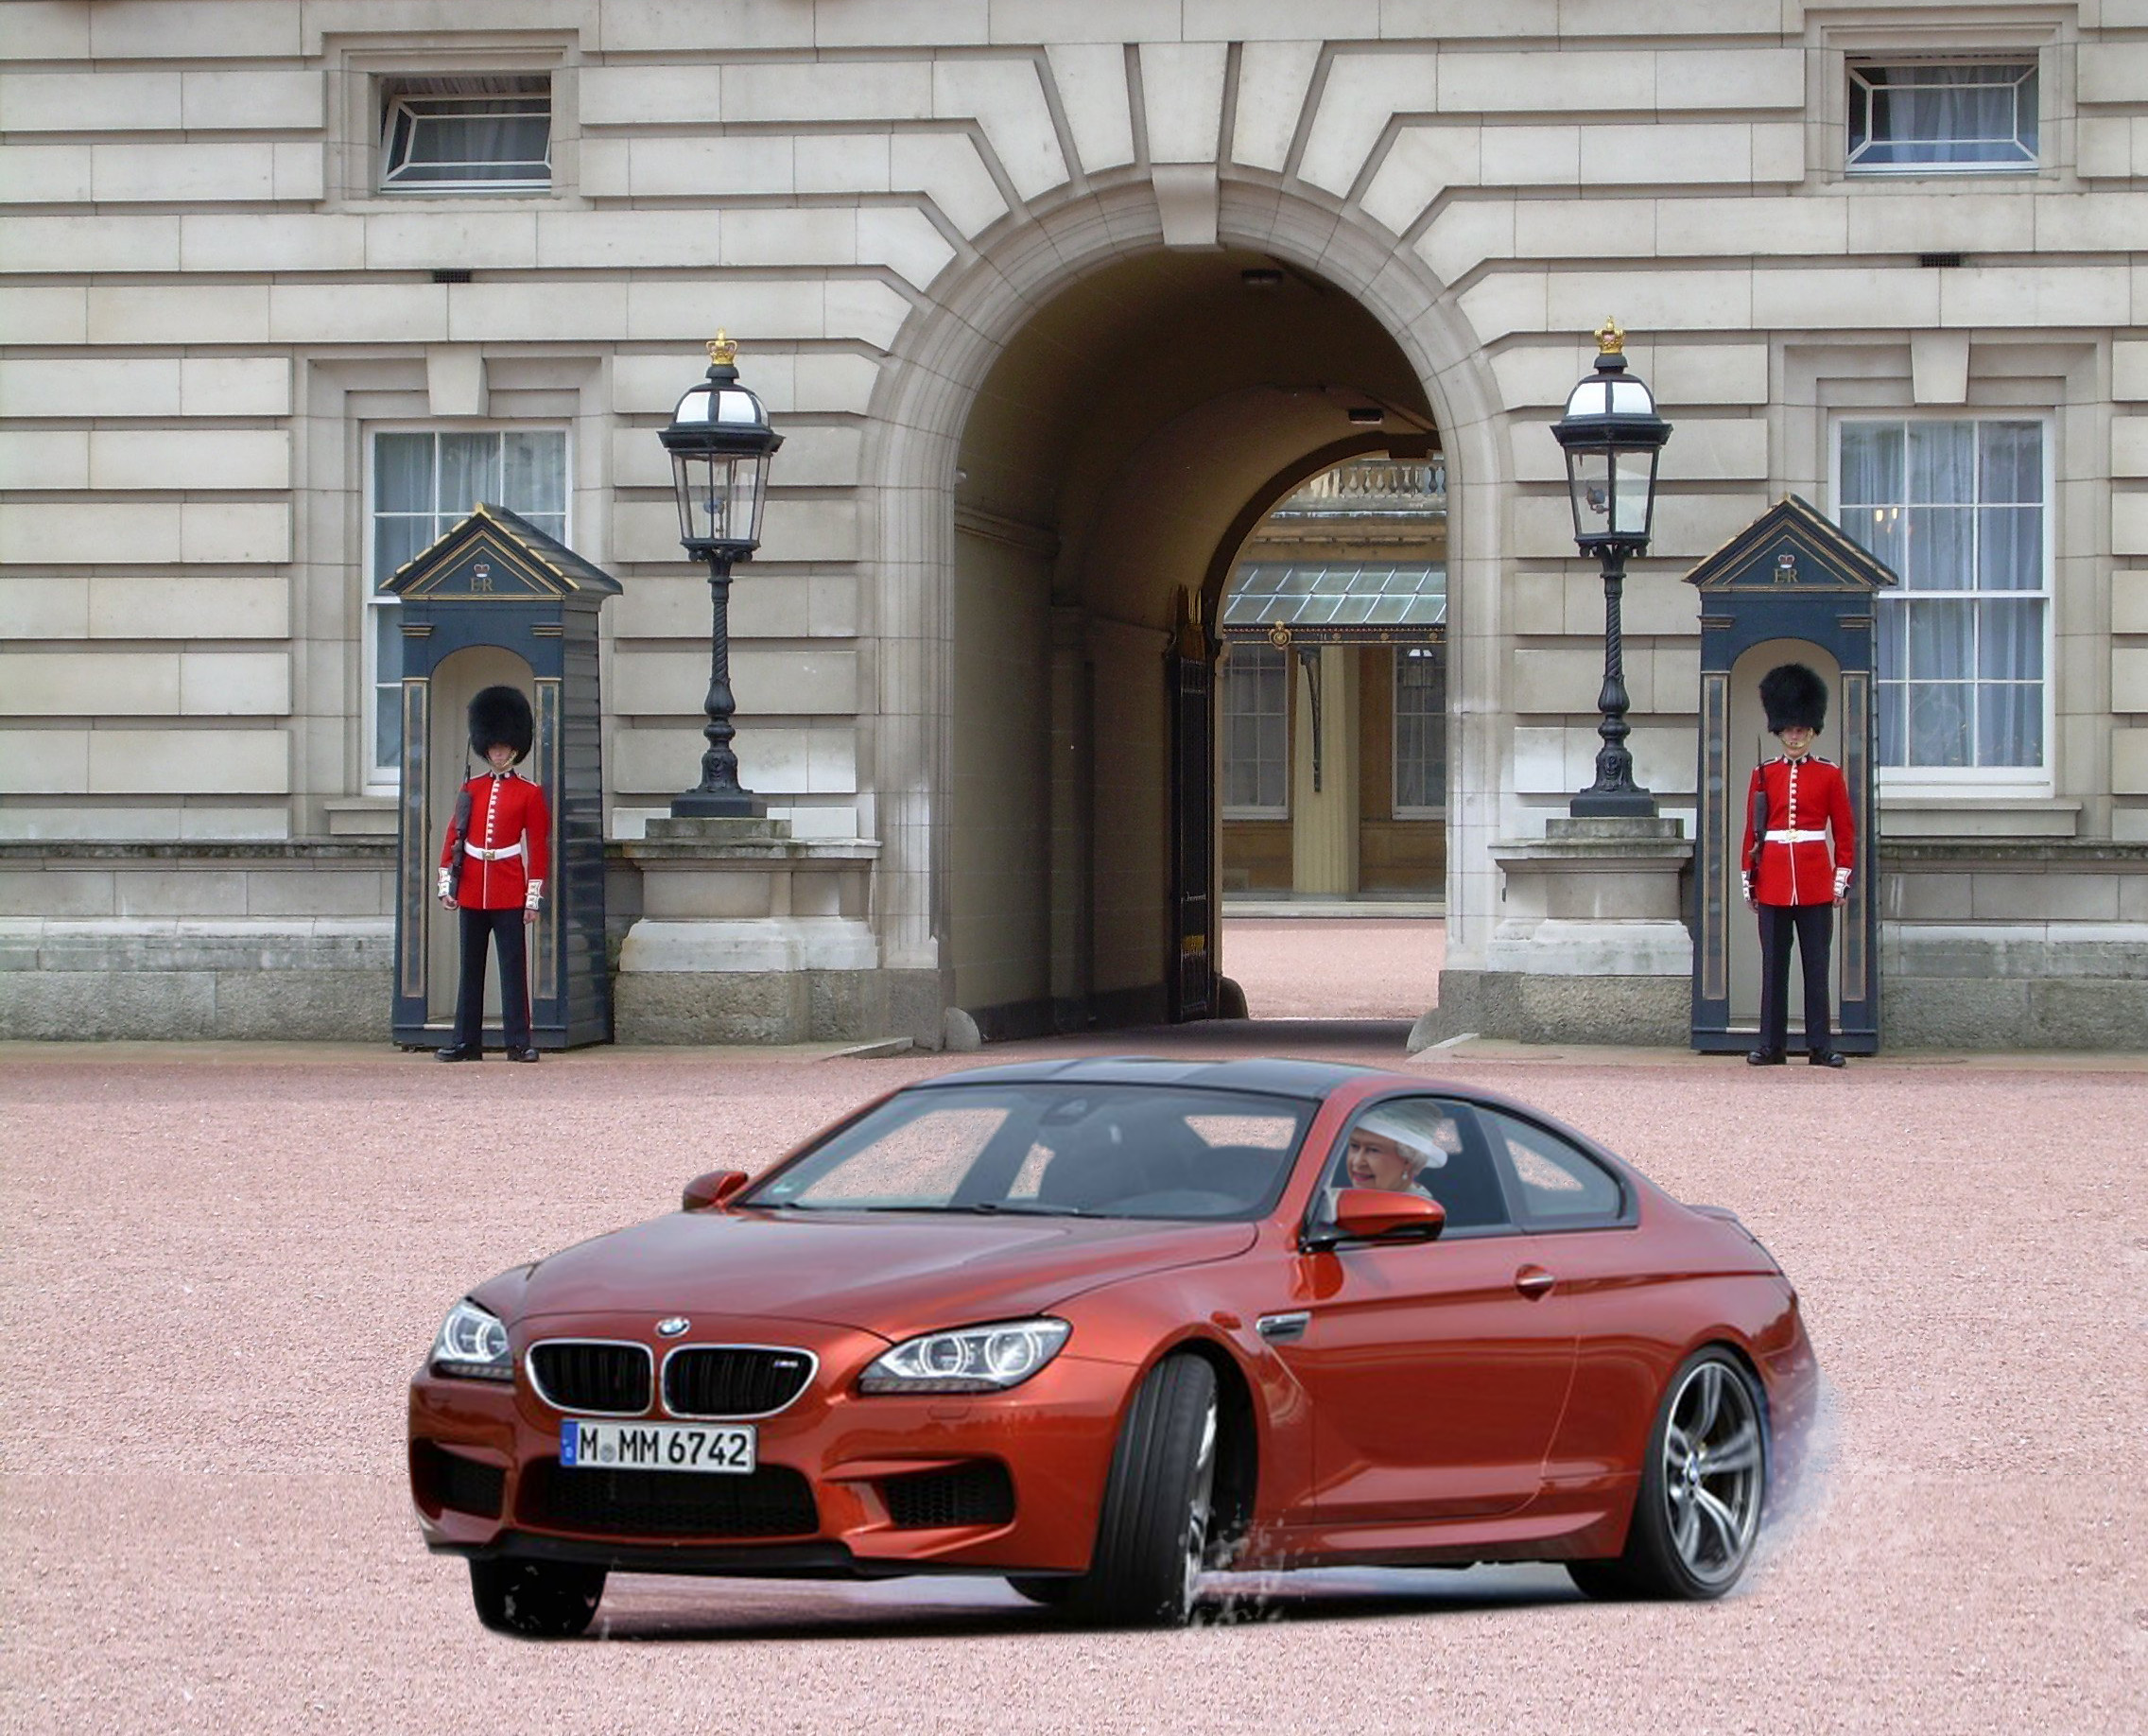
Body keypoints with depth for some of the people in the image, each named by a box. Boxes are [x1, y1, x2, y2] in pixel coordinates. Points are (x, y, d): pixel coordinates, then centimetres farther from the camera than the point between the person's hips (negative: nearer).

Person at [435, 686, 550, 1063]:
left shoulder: (529, 794, 1)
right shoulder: (471, 790, 10)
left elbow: (539, 848, -1)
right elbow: (454, 838, 9)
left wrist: (534, 898, -6)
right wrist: (447, 885, 2)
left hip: (509, 894, -3)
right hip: (472, 891, 3)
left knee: (513, 967, -4)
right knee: (471, 969, 7)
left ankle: (518, 1043, -1)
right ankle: (467, 1042, 10)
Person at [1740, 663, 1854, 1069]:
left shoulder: (1829, 776, 5)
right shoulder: (1764, 775, 8)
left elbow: (1845, 830, 6)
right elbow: (1752, 831, 9)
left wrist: (1842, 878, 0)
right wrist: (1748, 878, 5)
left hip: (1816, 882, -1)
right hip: (1773, 881, 1)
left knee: (1817, 967, 0)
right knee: (1773, 966, 3)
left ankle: (1821, 1046, 3)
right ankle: (1771, 1046, 6)